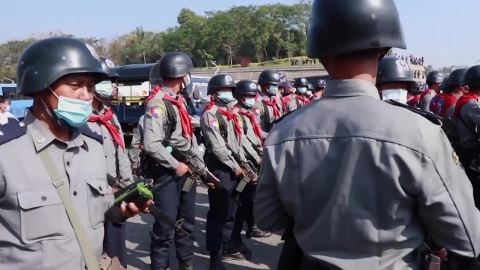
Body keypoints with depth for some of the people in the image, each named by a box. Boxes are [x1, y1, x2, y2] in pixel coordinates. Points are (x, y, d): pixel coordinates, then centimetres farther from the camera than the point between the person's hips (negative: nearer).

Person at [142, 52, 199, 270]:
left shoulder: (180, 100, 13)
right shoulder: (158, 103, -16)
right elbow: (151, 145, -25)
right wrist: (175, 165, -15)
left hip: (187, 171, 9)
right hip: (168, 174, -9)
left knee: (187, 222, 19)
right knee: (165, 226, 0)